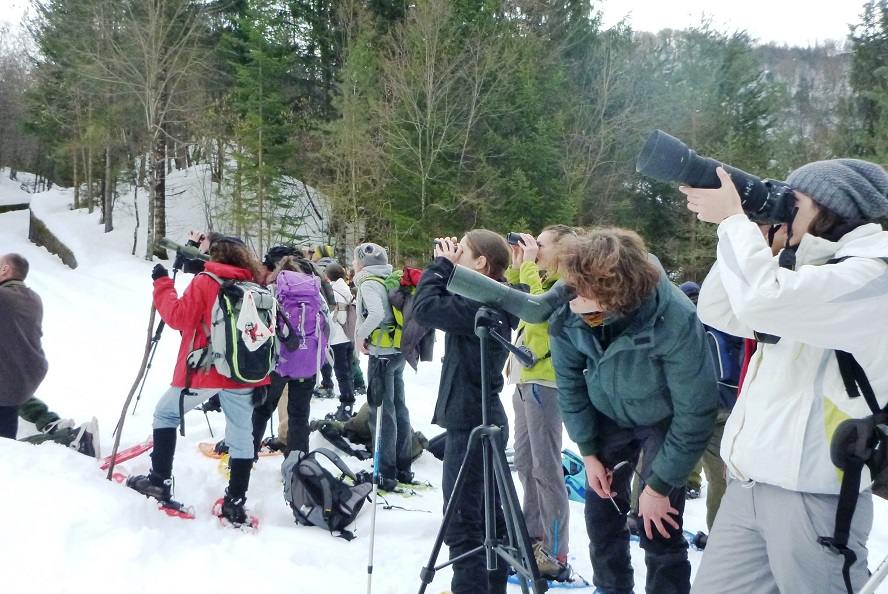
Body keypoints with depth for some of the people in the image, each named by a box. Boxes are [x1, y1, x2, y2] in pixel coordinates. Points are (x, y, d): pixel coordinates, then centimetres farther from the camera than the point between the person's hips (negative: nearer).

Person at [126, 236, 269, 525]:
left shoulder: (205, 282, -8)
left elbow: (178, 317, -10)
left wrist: (162, 283, 0)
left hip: (205, 370, -3)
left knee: (166, 414, 18)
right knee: (241, 436, 9)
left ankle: (159, 481, 15)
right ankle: (235, 503, 12)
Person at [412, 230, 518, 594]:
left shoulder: (480, 305, -20)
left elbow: (424, 307, -22)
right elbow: (442, 304, 17)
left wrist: (441, 263, -10)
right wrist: (446, 266, 5)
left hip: (470, 422, -10)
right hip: (484, 418, 10)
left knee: (462, 521, -3)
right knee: (488, 515, 18)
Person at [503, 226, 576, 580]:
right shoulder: (544, 280, 18)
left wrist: (529, 265, -16)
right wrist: (516, 267, 12)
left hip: (544, 382, -10)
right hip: (526, 379, 10)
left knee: (545, 467, -7)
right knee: (524, 462, 15)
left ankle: (555, 553, -1)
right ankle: (534, 536, 27)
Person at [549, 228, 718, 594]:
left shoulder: (675, 322, -38)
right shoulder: (567, 315, -26)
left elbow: (696, 413, -27)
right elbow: (570, 383, -8)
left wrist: (660, 485, -20)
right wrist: (588, 453, -5)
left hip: (663, 421, -3)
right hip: (608, 414, 4)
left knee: (658, 530, -9)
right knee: (601, 514, 7)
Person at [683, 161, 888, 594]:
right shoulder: (805, 271, 17)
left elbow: (762, 302, -28)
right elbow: (718, 313, 15)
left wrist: (733, 219, -13)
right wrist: (740, 229, 6)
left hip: (811, 496, -8)